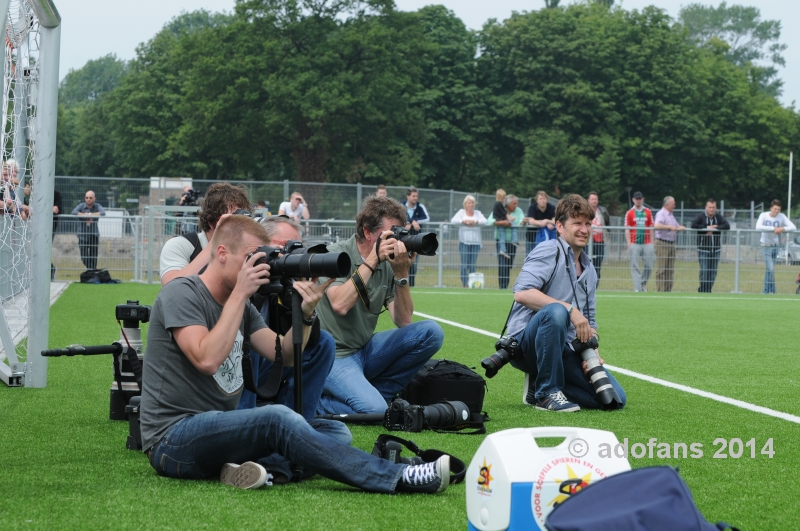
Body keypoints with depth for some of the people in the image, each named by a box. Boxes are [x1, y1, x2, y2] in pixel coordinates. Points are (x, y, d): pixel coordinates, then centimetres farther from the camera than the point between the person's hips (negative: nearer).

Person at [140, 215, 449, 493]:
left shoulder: (241, 307, 16)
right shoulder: (181, 293, -9)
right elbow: (207, 359, -24)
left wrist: (305, 314, -9)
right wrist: (239, 294, -20)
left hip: (222, 431, 9)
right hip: (173, 441, -9)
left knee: (336, 431, -5)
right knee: (278, 419, -33)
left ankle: (256, 467, -30)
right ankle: (397, 479, -34)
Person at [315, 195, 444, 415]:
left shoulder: (388, 265, 4)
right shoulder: (336, 255, -10)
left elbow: (403, 322, -3)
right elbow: (339, 305, -27)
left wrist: (401, 273, -15)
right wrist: (372, 261, -23)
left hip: (366, 350, 6)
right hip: (335, 356, -6)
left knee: (431, 332, -10)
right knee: (374, 410, -29)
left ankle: (375, 392, -1)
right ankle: (317, 401, 0)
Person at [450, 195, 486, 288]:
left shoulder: (477, 213, 13)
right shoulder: (461, 212, 9)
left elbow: (484, 221, -1)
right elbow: (453, 220, -3)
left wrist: (474, 221, -14)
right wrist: (464, 221, -13)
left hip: (475, 242, 2)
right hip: (464, 242, -2)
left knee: (473, 265, 1)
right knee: (464, 265, -6)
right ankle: (464, 285, -4)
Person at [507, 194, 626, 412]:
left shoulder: (589, 270, 19)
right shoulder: (549, 251, -6)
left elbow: (589, 321, 25)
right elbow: (521, 293, -22)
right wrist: (570, 310, -26)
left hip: (563, 350, 7)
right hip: (526, 342, -7)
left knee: (615, 398, -9)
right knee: (555, 312, -40)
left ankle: (537, 387, 7)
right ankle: (547, 393, -24)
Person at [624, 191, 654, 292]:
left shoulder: (648, 212, 11)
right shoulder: (630, 213, 4)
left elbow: (651, 228, 13)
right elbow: (627, 229, 1)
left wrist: (652, 242, 6)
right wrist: (629, 243, -8)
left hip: (646, 244, 2)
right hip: (634, 244, -2)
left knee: (649, 265, 1)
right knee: (635, 266, -4)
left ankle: (643, 283, 19)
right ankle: (637, 288, -3)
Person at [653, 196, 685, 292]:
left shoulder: (671, 215, 19)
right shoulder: (661, 214, -9)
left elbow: (677, 226, 27)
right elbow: (657, 226, -26)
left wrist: (680, 228, 4)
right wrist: (670, 227, -30)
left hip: (671, 244, 9)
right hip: (662, 244, -9)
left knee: (670, 269, 7)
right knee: (662, 269, -7)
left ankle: (668, 290, 10)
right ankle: (660, 291, -6)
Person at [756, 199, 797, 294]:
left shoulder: (781, 217, -3)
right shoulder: (763, 215, -8)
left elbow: (793, 227, -8)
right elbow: (758, 227, -25)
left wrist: (783, 229, -27)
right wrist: (773, 228, -28)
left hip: (776, 245, 3)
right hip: (766, 246, -3)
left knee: (769, 269, 9)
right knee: (771, 269, -12)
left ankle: (767, 291, 19)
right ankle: (772, 290, -2)